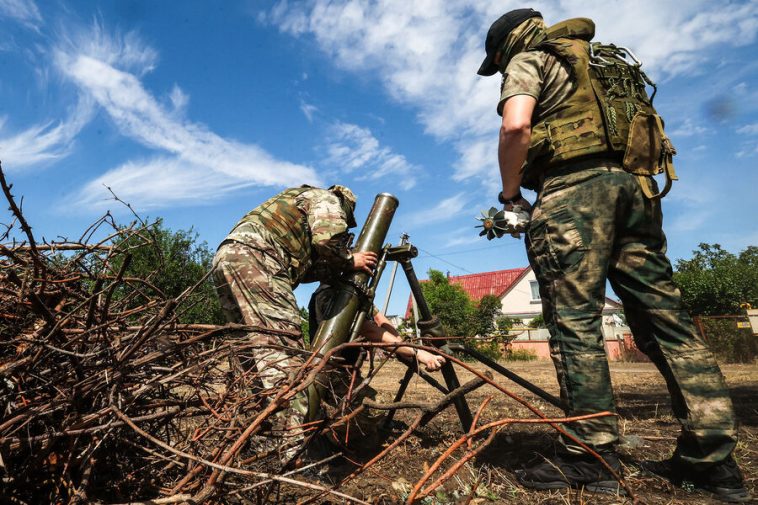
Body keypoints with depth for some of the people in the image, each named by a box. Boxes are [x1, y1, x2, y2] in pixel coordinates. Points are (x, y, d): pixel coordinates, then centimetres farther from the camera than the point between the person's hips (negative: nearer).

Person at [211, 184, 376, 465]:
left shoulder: (298, 200, 38)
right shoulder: (327, 199, 14)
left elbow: (300, 268, 26)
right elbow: (326, 240, -9)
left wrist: (336, 267, 24)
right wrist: (351, 260, 9)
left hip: (225, 257, 10)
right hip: (252, 256, -10)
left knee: (255, 349, 12)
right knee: (283, 347, -18)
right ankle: (296, 448, -25)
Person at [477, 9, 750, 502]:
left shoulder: (528, 60, 11)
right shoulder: (605, 62, 35)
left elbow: (516, 126, -10)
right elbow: (648, 133, 29)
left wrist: (510, 191, 2)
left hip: (576, 187, -8)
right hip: (636, 185, 8)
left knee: (575, 319, -9)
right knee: (664, 316, 4)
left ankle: (589, 456, -6)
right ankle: (713, 455, 7)